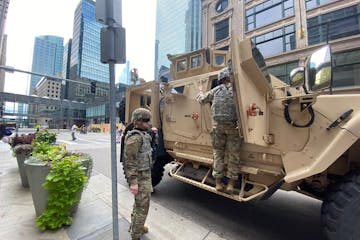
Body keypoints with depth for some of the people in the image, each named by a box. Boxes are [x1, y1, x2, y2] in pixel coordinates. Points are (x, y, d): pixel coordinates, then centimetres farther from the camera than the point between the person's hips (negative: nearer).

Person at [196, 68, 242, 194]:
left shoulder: (216, 90, 8)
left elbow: (202, 100, 18)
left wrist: (201, 91, 37)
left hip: (217, 125, 2)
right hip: (233, 125, -2)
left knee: (218, 153, 11)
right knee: (233, 155, 9)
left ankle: (218, 183, 16)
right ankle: (230, 184, 14)